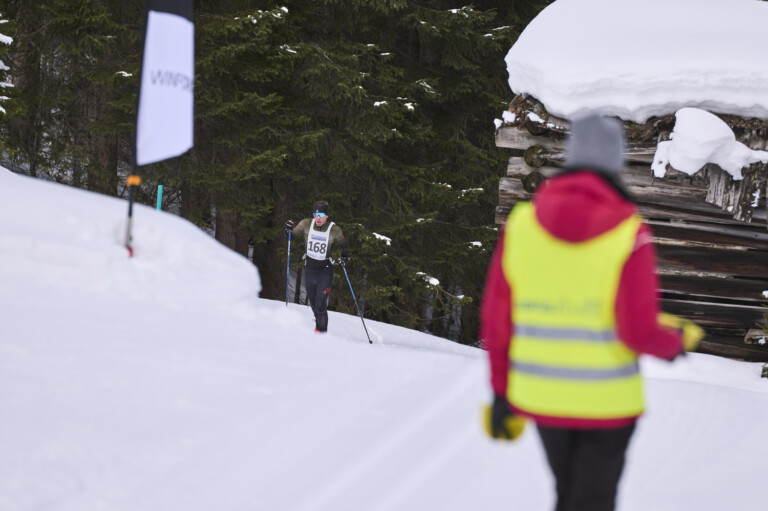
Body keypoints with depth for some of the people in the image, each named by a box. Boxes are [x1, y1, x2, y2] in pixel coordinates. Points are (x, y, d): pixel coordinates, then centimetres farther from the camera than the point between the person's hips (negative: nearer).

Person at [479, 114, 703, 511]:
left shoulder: (521, 225, -5)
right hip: (607, 400, -4)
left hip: (541, 395, 4)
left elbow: (496, 319, -1)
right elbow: (638, 331, -19)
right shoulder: (629, 236, -15)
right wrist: (678, 342, 3)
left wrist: (501, 392, 11)